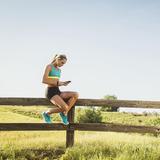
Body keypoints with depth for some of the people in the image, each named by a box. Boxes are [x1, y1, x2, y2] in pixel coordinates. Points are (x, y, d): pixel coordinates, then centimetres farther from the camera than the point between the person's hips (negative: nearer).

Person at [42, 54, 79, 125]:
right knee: (65, 107, -26)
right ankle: (47, 113, -1)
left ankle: (64, 113, -4)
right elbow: (44, 80, -15)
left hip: (58, 91, 8)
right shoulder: (49, 66, -4)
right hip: (50, 92, -8)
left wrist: (62, 83, 3)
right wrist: (58, 83, -15)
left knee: (76, 94, -13)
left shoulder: (59, 70, 20)